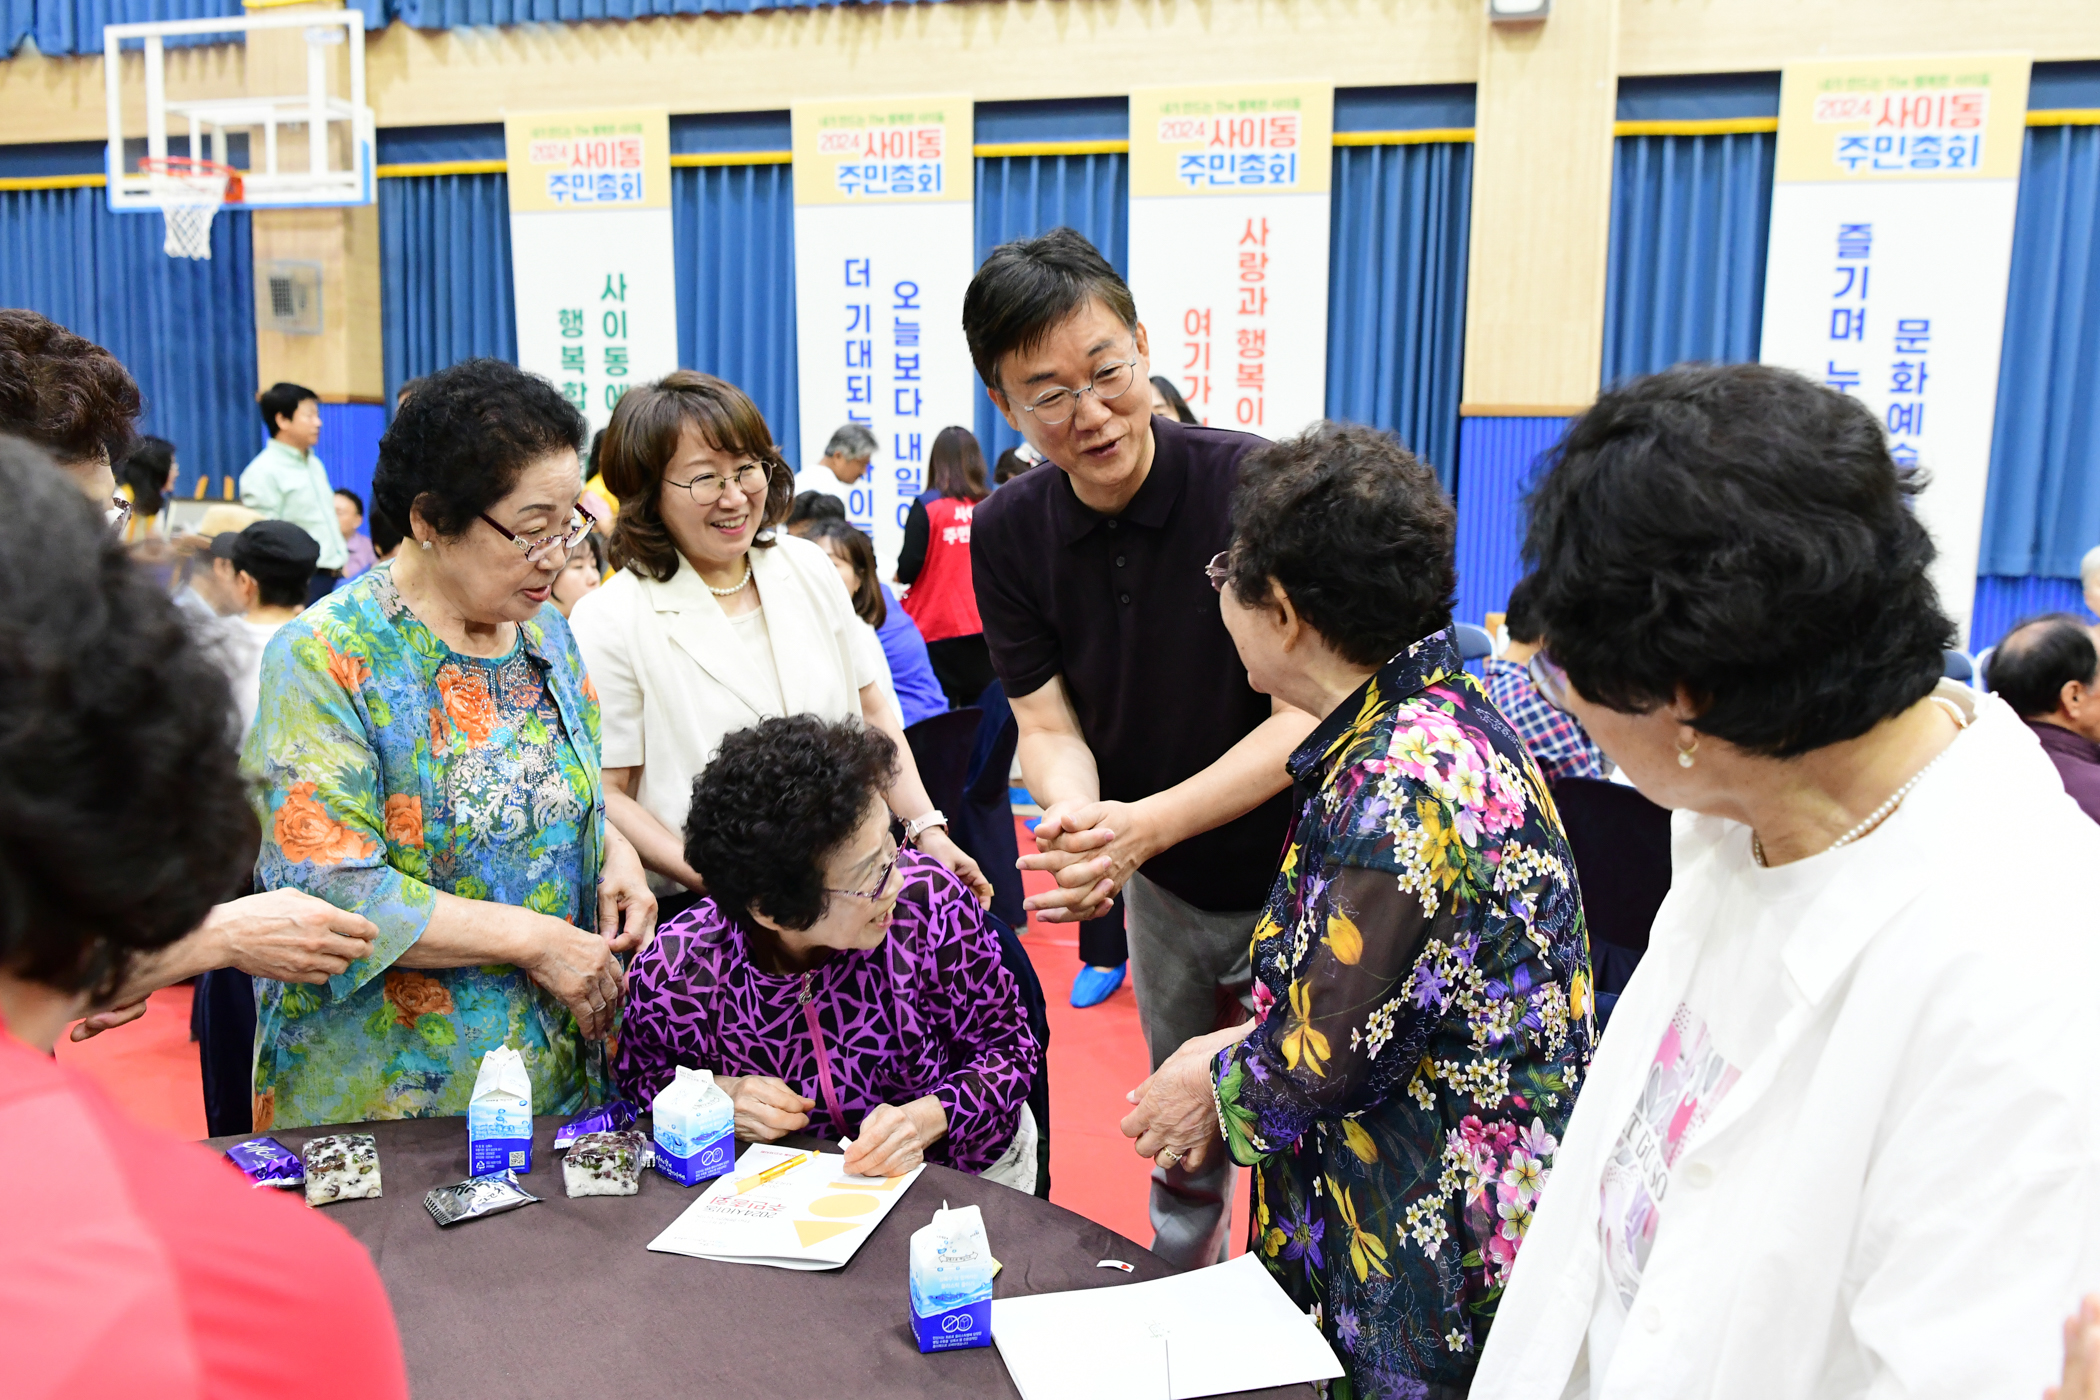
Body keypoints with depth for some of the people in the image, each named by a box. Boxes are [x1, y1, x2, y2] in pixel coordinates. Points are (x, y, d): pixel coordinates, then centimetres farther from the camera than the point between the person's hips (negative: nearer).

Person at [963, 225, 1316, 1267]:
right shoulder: (1008, 534, -9)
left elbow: (1304, 717, -24)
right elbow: (1048, 725, -9)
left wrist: (1145, 824, -36)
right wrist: (1074, 819, -32)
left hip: (1298, 867, -4)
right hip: (1165, 890, 5)